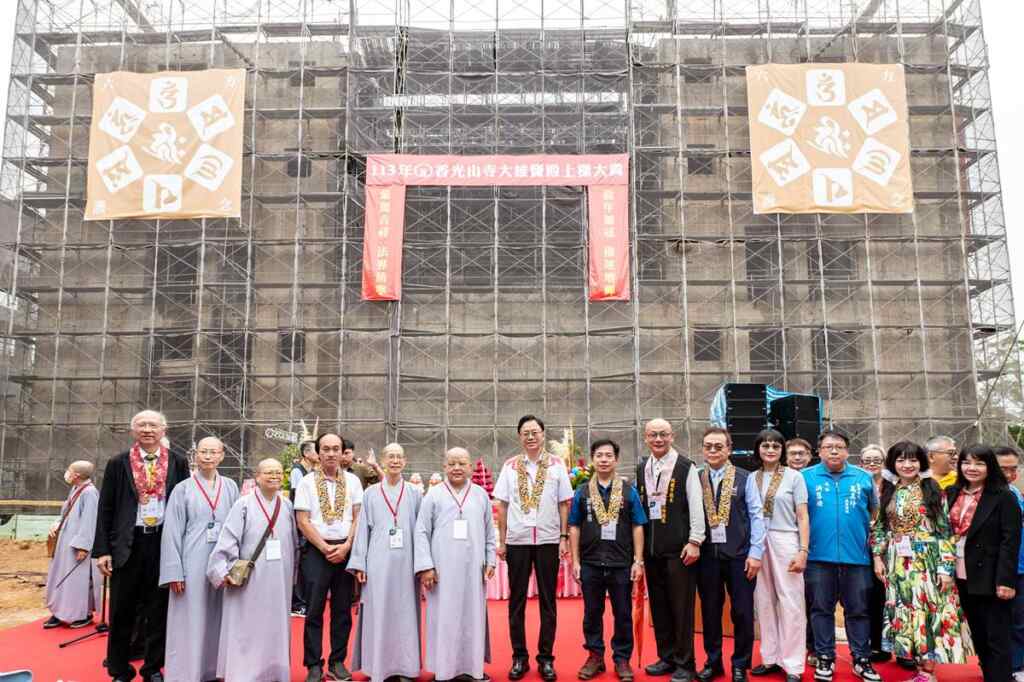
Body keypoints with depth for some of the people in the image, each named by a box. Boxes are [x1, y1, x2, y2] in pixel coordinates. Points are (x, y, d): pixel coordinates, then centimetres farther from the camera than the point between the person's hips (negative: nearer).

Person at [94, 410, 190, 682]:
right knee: (122, 609, 9)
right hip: (127, 544, 0)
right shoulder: (118, 463, 2)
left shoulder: (178, 462, 2)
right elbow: (106, 508, 2)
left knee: (159, 609, 8)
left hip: (164, 542, 0)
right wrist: (102, 550, -3)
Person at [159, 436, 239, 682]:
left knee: (218, 621, 10)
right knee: (190, 623, 2)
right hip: (193, 564, -2)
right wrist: (174, 572, -8)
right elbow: (172, 532, -2)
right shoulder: (183, 489, 0)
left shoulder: (231, 487, 7)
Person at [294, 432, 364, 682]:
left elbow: (358, 517, 5)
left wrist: (346, 546, -7)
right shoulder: (307, 482, 1)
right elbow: (303, 522, -3)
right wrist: (326, 548, -9)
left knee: (343, 609, 6)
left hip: (346, 550, 2)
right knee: (314, 610, 0)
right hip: (316, 551, -2)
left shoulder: (352, 481, 6)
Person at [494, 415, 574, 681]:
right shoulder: (510, 466, 4)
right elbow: (502, 505, 5)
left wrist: (564, 537, -3)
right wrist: (501, 541, 1)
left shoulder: (556, 465, 2)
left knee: (547, 601, 6)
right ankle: (519, 657, 18)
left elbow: (564, 504, 4)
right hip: (517, 541, 1)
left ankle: (546, 658, 16)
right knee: (516, 601, 7)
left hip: (548, 540, -1)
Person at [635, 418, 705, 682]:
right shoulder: (640, 469, 10)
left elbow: (696, 506, -7)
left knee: (681, 606, 1)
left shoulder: (686, 467, -5)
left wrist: (694, 542, -11)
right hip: (650, 548, 5)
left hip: (679, 548, -5)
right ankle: (666, 657, 24)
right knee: (658, 605, 12)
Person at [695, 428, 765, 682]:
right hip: (707, 555, 2)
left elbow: (757, 516, -2)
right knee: (710, 612, 10)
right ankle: (713, 662, 25)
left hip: (739, 554, -2)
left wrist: (755, 553, -7)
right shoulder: (695, 479, 5)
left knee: (742, 613, 4)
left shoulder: (745, 478, -1)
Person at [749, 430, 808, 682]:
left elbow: (802, 517, -1)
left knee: (790, 603, -1)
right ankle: (770, 658, 20)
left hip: (785, 542, -3)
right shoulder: (751, 478, 8)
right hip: (757, 543, 3)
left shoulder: (794, 477, 0)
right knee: (764, 602, 9)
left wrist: (803, 551, -9)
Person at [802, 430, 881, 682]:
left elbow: (875, 512, 16)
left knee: (858, 610, 9)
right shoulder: (806, 477, 1)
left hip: (856, 555, 1)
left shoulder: (863, 477, 6)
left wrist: (873, 542, 13)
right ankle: (825, 658, 18)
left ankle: (861, 659, 20)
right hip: (819, 555, -1)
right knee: (821, 609, 8)